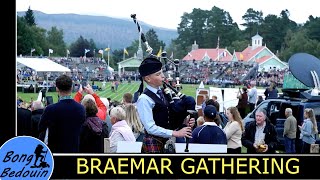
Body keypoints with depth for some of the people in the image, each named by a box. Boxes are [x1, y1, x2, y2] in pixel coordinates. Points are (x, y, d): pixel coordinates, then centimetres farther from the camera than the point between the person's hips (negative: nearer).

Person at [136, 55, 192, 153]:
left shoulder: (161, 93, 9)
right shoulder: (144, 99, -15)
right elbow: (151, 128, -20)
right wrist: (175, 133, -21)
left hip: (165, 141, 8)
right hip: (153, 144, -8)